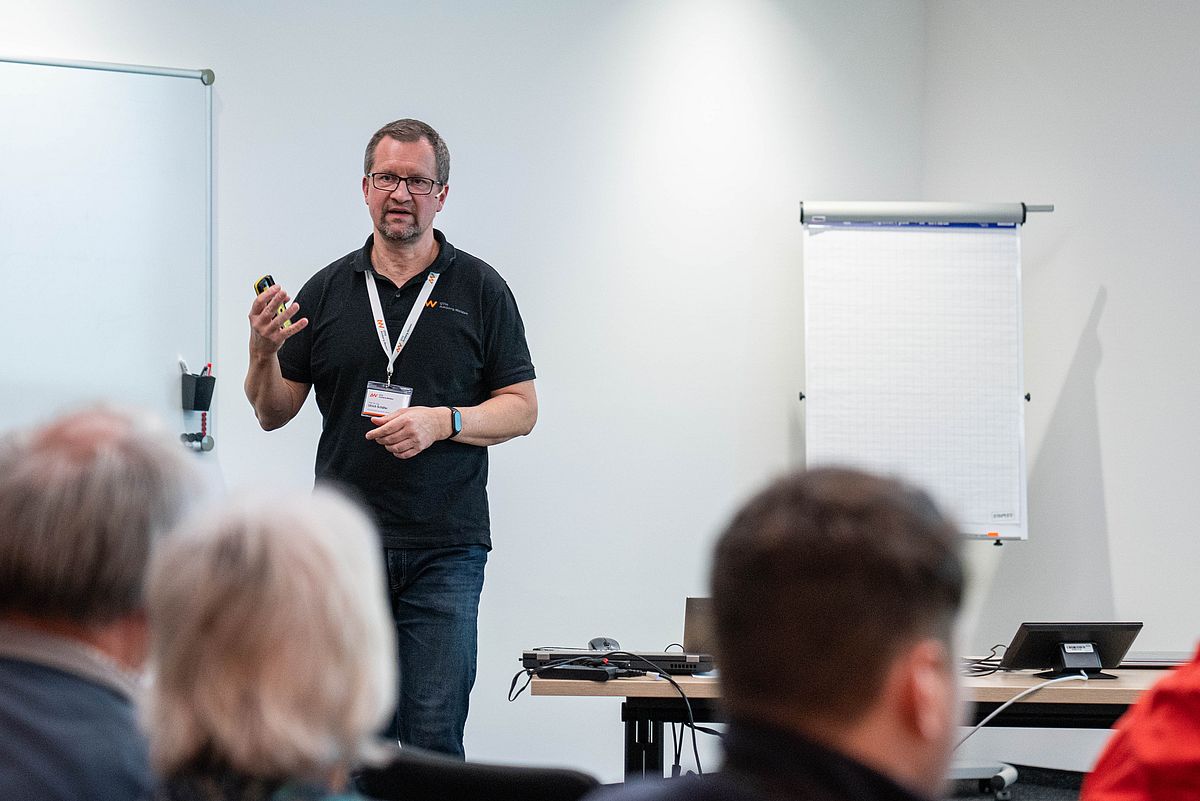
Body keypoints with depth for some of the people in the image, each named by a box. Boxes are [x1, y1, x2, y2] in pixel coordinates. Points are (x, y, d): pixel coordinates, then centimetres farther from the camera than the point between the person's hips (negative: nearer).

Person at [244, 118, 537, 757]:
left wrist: (442, 421, -13)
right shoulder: (327, 290, 9)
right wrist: (262, 353, -9)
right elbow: (273, 413, 11)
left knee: (433, 738, -5)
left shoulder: (481, 290, 4)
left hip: (444, 548, -2)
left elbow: (521, 409, 3)